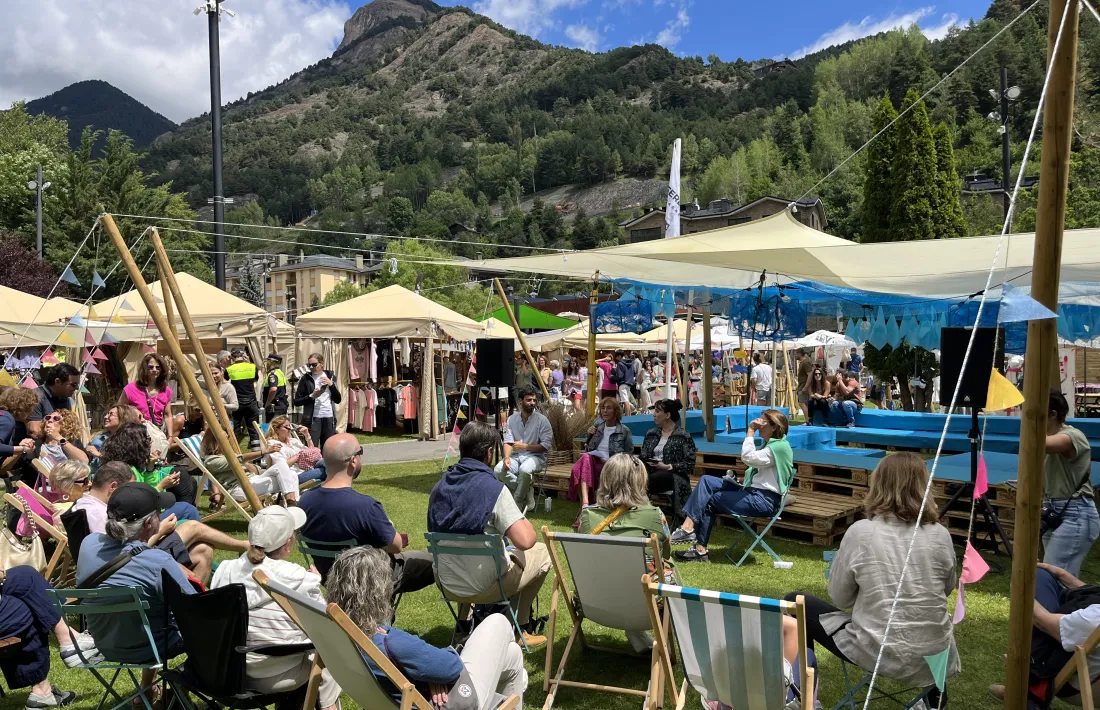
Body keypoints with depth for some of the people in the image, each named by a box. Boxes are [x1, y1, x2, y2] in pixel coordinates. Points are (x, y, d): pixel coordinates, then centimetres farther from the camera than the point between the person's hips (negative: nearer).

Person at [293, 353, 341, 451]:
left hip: (329, 418, 3)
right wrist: (312, 396, -14)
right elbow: (296, 402, 0)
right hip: (313, 418, -3)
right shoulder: (306, 378, 2)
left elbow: (338, 400, 7)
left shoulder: (330, 376, 10)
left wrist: (331, 384, -6)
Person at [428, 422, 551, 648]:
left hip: (446, 584, 6)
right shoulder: (493, 488, -19)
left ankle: (465, 621, 28)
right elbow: (525, 541, -26)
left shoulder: (439, 486, 0)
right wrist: (527, 524, -2)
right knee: (542, 553, 16)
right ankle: (517, 627, 26)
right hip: (482, 587, -6)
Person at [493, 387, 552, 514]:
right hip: (516, 456, 4)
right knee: (499, 469, -26)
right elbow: (508, 442, 0)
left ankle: (517, 505, -17)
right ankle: (527, 491, -7)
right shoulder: (512, 419, 7)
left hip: (535, 457, -4)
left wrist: (525, 446, -16)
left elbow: (546, 446, -8)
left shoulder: (542, 420, -5)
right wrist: (507, 458, -20)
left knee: (524, 469, -38)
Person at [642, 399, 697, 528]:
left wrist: (667, 467, -15)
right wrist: (648, 464, -6)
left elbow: (689, 464, -4)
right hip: (653, 474, 5)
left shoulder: (683, 436, 1)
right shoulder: (651, 434, 18)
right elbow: (643, 458, 18)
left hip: (673, 476, -4)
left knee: (644, 483, -36)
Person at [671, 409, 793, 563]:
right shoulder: (771, 444, 20)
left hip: (765, 500, -10)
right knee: (706, 481, -6)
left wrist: (750, 431, -16)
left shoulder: (780, 447, -14)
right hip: (753, 490, 10)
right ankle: (688, 525, -19)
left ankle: (700, 550, 2)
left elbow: (748, 457, -23)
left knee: (711, 500, -7)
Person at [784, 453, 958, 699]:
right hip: (935, 655, 4)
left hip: (880, 652, -4)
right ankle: (934, 700, 42)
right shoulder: (940, 535, -5)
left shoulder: (860, 532, -14)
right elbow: (947, 589, 13)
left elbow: (840, 598, -3)